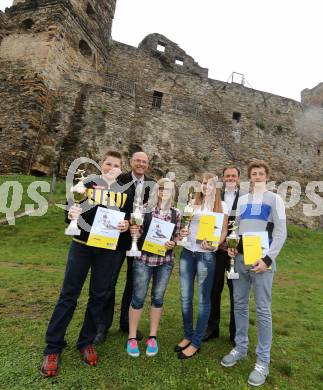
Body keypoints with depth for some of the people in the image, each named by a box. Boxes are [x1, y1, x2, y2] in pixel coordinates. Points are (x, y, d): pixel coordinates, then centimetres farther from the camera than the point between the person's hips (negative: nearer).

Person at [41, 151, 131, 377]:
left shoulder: (125, 191, 5)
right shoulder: (87, 184, 1)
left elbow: (129, 219, 7)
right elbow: (70, 213, 3)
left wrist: (126, 226, -14)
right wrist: (70, 215, -19)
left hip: (109, 250, 2)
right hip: (82, 245, -1)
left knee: (98, 296, 10)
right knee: (69, 294, 3)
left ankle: (86, 342, 29)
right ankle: (53, 347, 20)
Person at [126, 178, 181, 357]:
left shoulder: (176, 214, 2)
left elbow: (177, 236, 9)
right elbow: (138, 233, 0)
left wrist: (173, 243, -12)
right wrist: (134, 231, -21)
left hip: (165, 261, 2)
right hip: (144, 259, -2)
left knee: (158, 298, 13)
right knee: (138, 298, 6)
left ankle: (153, 337, 30)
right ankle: (132, 337, 25)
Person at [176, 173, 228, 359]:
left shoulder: (221, 206, 1)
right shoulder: (193, 202, 10)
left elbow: (224, 231, 0)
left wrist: (214, 244, -18)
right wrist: (182, 232, -6)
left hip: (206, 255, -4)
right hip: (187, 252, 4)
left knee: (203, 299, 6)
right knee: (186, 297, 11)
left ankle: (196, 342, 20)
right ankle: (188, 336, 30)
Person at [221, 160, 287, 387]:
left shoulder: (274, 199, 0)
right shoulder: (242, 200, 13)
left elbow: (281, 233, -6)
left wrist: (268, 259, -15)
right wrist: (231, 246, -1)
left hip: (261, 261, -4)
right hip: (240, 259, 5)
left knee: (263, 311, 2)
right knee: (240, 305, 12)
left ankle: (263, 361, 15)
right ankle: (241, 348, 29)